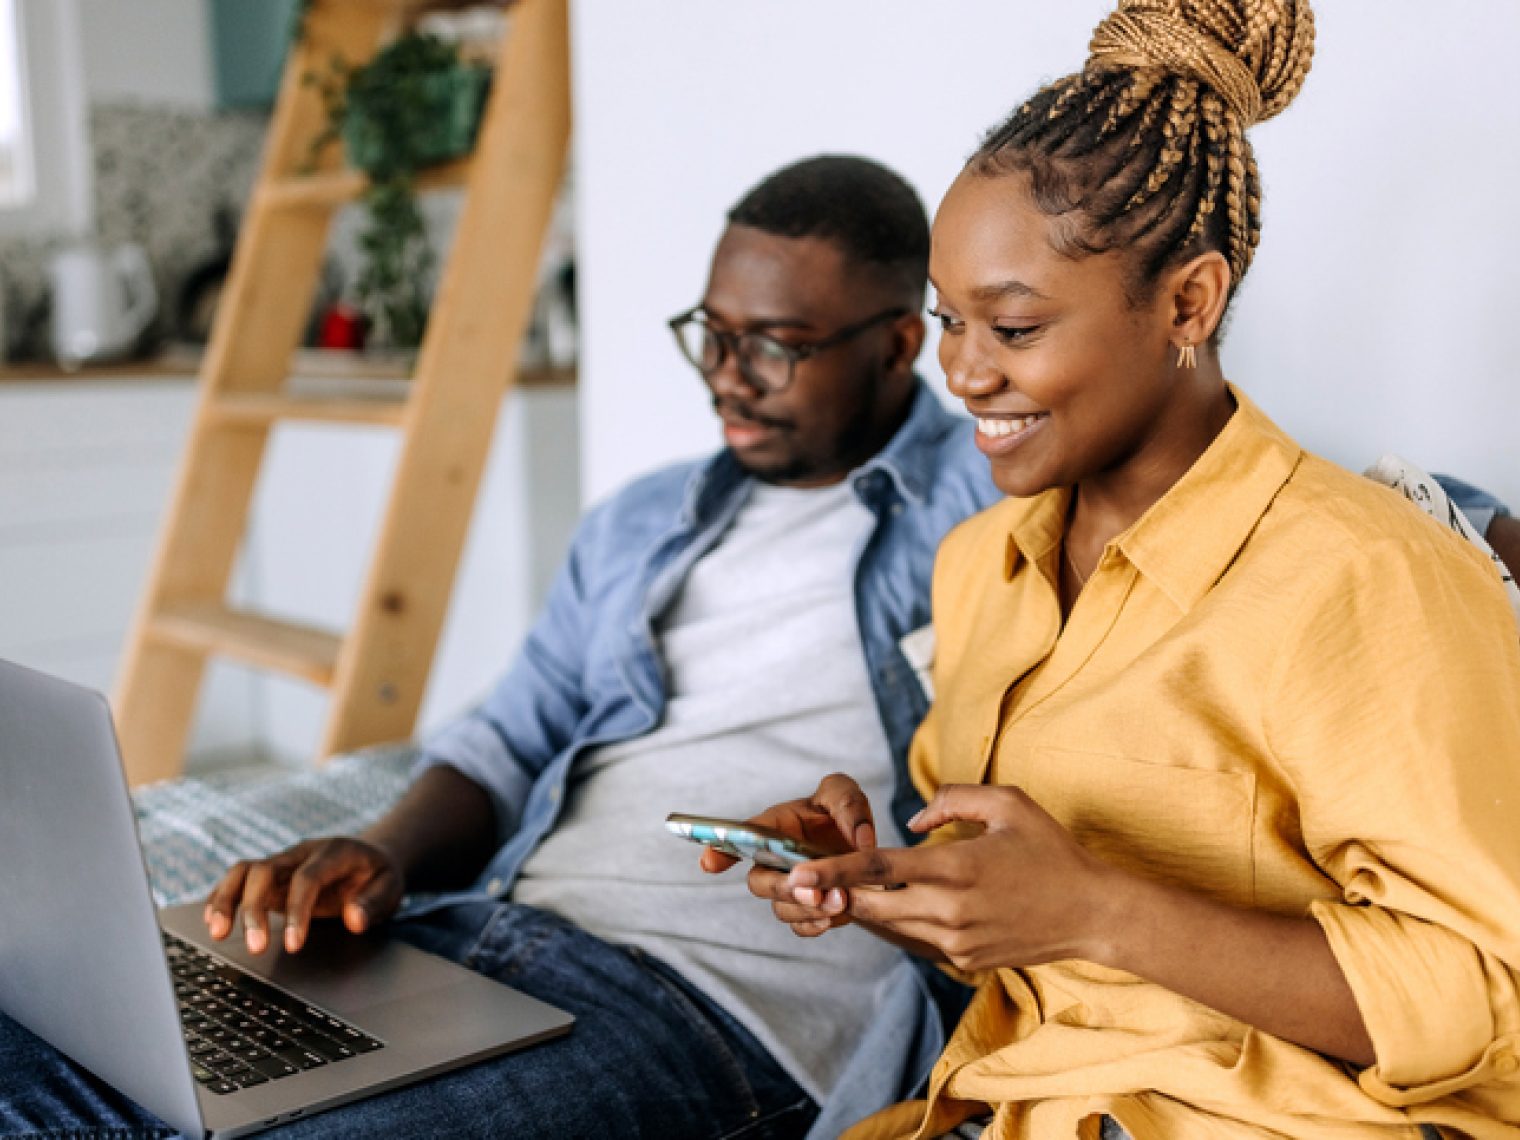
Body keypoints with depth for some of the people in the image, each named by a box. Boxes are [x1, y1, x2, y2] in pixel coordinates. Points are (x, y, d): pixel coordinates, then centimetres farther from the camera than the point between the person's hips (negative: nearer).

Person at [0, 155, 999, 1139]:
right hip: (482, 931, 7)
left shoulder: (979, 496, 6)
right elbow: (510, 746, 21)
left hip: (713, 1009, -6)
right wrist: (391, 854, 1)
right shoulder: (637, 526, 25)